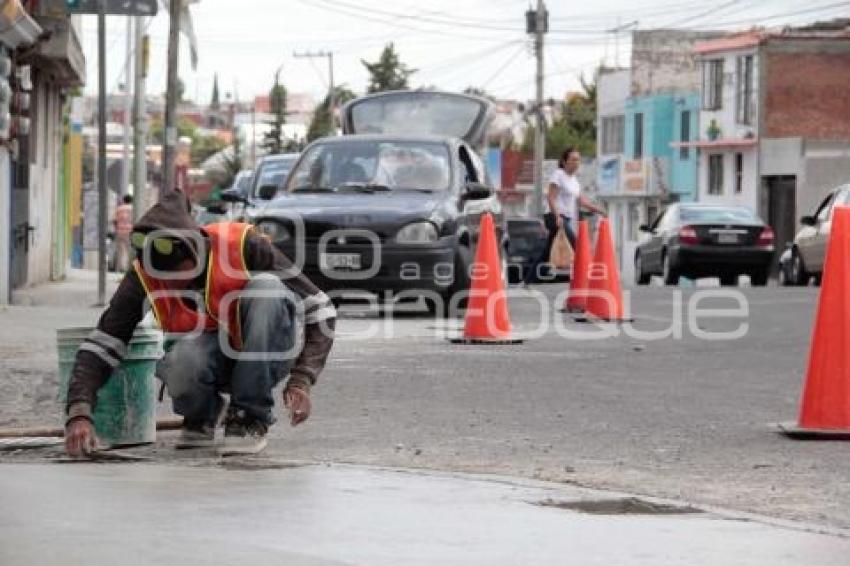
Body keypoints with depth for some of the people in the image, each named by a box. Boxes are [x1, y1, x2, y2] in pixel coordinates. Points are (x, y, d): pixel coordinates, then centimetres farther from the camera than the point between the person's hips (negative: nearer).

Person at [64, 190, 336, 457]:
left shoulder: (244, 245, -23)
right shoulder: (143, 277, -16)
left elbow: (318, 309, -17)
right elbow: (100, 348, -14)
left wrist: (300, 382, -27)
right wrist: (79, 414, -29)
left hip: (265, 359, -1)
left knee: (267, 288, -31)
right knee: (182, 362, -36)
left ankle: (251, 419, -19)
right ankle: (202, 418, 2)